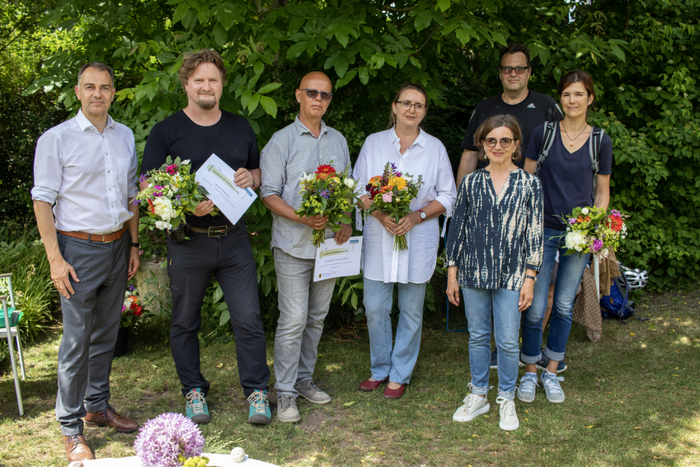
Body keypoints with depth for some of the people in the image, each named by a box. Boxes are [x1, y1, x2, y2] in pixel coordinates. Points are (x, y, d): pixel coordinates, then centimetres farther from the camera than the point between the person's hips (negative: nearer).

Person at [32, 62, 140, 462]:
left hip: (117, 247, 5)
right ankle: (71, 429, 8)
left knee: (107, 334, 13)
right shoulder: (56, 139, -6)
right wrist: (55, 258, -13)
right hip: (79, 248, -5)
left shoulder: (125, 137, 10)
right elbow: (43, 201, -8)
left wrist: (134, 245, 12)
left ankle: (98, 407, 29)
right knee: (77, 341, -3)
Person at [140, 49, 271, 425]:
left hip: (234, 237, 2)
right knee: (185, 322, 9)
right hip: (187, 241, -2)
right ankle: (194, 390, 26)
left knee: (248, 318, -1)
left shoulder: (241, 128, 12)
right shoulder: (166, 132, 0)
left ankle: (256, 391, 12)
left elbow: (260, 172, 21)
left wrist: (250, 177, -4)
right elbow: (148, 186, -4)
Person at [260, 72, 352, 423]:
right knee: (293, 320, -6)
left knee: (317, 317, 12)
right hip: (294, 245, -5)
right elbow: (269, 194, -8)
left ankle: (304, 379, 26)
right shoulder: (282, 141, -3)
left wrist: (347, 222, -1)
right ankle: (285, 393, 4)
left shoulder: (338, 141, 13)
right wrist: (301, 218, -22)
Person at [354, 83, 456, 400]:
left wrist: (417, 216, -11)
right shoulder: (373, 143, 6)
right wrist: (379, 213, -12)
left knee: (411, 310, 6)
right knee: (375, 308, 4)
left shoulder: (435, 148, 4)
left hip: (419, 239, 0)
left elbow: (447, 196, 4)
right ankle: (380, 369, 25)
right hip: (378, 237, 1)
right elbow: (358, 189, 6)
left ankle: (400, 374, 21)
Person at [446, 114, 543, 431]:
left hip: (511, 275, -2)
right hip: (474, 273, 2)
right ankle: (478, 396, 26)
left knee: (508, 341, 1)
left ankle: (507, 400, 20)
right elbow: (457, 227, 7)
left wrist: (529, 278, -3)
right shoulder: (470, 183, 4)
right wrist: (452, 274, 5)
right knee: (478, 336, 11)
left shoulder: (529, 184, 0)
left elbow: (535, 234, 1)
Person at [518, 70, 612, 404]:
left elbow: (602, 191, 9)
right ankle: (530, 372, 16)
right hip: (543, 229, -1)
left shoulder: (601, 141, 3)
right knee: (535, 307, -3)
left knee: (564, 306, 9)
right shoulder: (543, 133, -1)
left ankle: (551, 372, 24)